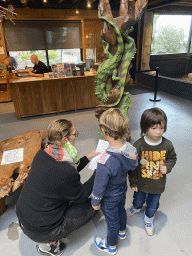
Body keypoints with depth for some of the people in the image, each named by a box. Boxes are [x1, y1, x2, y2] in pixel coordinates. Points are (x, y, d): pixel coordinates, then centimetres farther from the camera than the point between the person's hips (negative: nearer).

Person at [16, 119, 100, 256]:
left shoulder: (43, 153, -8)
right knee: (91, 205, 5)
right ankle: (49, 243, 8)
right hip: (40, 231, -7)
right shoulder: (66, 172, -31)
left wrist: (88, 157, 5)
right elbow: (81, 195, -11)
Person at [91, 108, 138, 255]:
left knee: (112, 221, 20)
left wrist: (95, 202, -8)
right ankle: (122, 232, 65)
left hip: (110, 198, -6)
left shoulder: (105, 162, -44)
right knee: (121, 210, 33)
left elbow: (100, 185, -28)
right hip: (123, 189, 6)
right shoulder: (131, 149, -23)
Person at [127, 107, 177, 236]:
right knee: (138, 199, 28)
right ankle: (136, 208, 64)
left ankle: (149, 218, 55)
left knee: (153, 204, 23)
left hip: (158, 184, 1)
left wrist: (167, 167, -17)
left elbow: (172, 158, 3)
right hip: (141, 183, -1)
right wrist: (133, 182, -7)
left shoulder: (167, 145, -17)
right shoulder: (138, 145, -23)